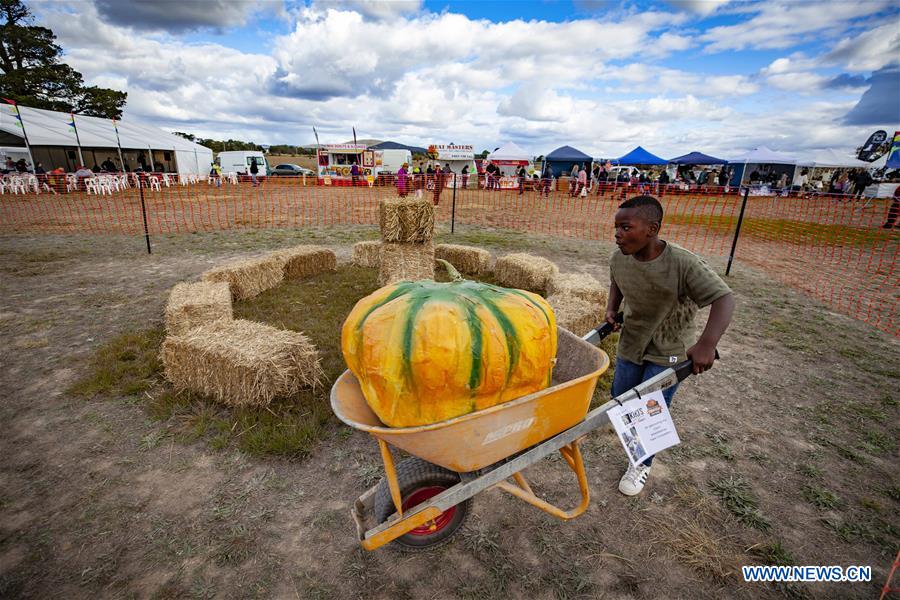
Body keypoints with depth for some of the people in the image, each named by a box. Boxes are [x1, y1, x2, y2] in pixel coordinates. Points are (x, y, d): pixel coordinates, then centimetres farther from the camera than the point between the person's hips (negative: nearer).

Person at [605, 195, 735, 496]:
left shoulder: (683, 264, -29)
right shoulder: (619, 258, -14)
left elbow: (724, 298, -31)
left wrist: (707, 343, -44)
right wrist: (612, 309, -7)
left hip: (668, 351, -5)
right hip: (631, 343, 5)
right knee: (620, 398, 17)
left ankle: (642, 464, 28)